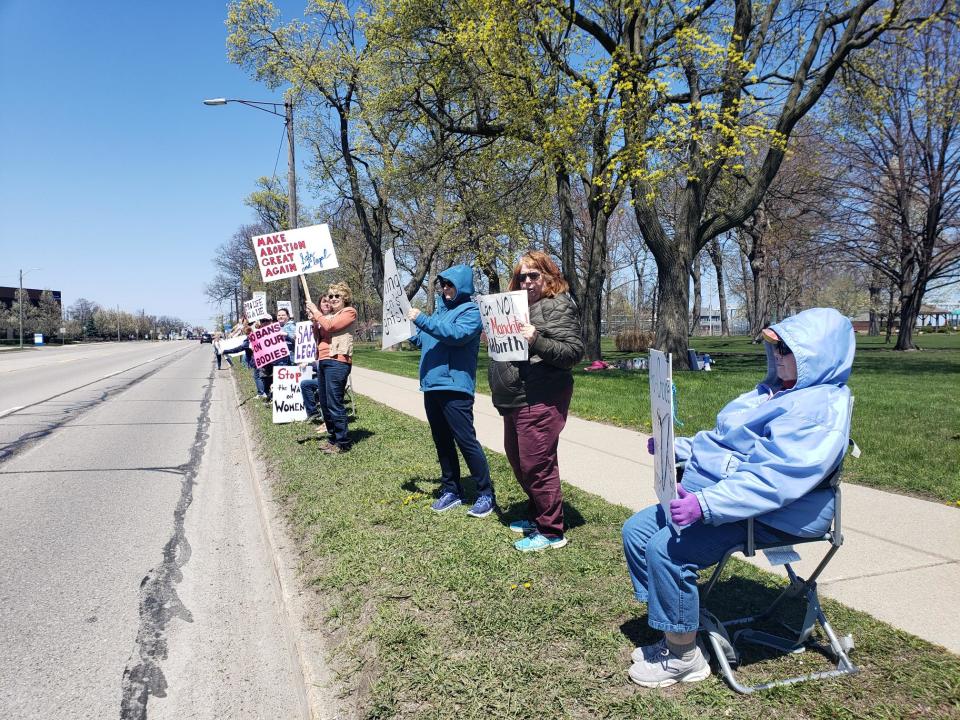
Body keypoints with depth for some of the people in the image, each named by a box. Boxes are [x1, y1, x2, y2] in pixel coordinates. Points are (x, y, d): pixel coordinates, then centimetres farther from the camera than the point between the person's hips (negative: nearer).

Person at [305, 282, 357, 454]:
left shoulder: (349, 312, -3)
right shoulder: (329, 315, 22)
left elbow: (329, 326, -16)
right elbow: (318, 336, 20)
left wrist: (316, 312, -3)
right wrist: (313, 319, 7)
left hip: (337, 361, -9)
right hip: (323, 361, 9)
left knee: (334, 404, -11)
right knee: (324, 403, 13)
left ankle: (343, 443, -4)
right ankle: (333, 438, 25)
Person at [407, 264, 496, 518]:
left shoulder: (471, 311, -4)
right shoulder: (441, 311, 20)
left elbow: (457, 334, -23)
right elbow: (422, 341, 26)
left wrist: (422, 320, -23)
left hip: (455, 388, -8)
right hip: (431, 386, 8)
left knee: (466, 441, -6)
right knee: (442, 442, 13)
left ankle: (486, 494, 4)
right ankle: (451, 490, 24)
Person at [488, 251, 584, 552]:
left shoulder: (558, 306, -7)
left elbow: (573, 352, -15)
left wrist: (537, 340, -27)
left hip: (540, 400, -9)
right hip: (515, 400, 10)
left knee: (536, 465, -5)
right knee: (517, 459, 18)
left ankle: (551, 532, 9)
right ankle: (536, 516, 35)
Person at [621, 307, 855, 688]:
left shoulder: (822, 409, -17)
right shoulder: (775, 391, 15)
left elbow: (775, 479, -29)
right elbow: (722, 439, 23)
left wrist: (705, 504, -37)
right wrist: (675, 447, 9)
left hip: (768, 515, -10)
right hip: (715, 491, 10)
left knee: (667, 549, -25)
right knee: (636, 531, 1)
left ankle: (684, 658, -3)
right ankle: (674, 635, 12)